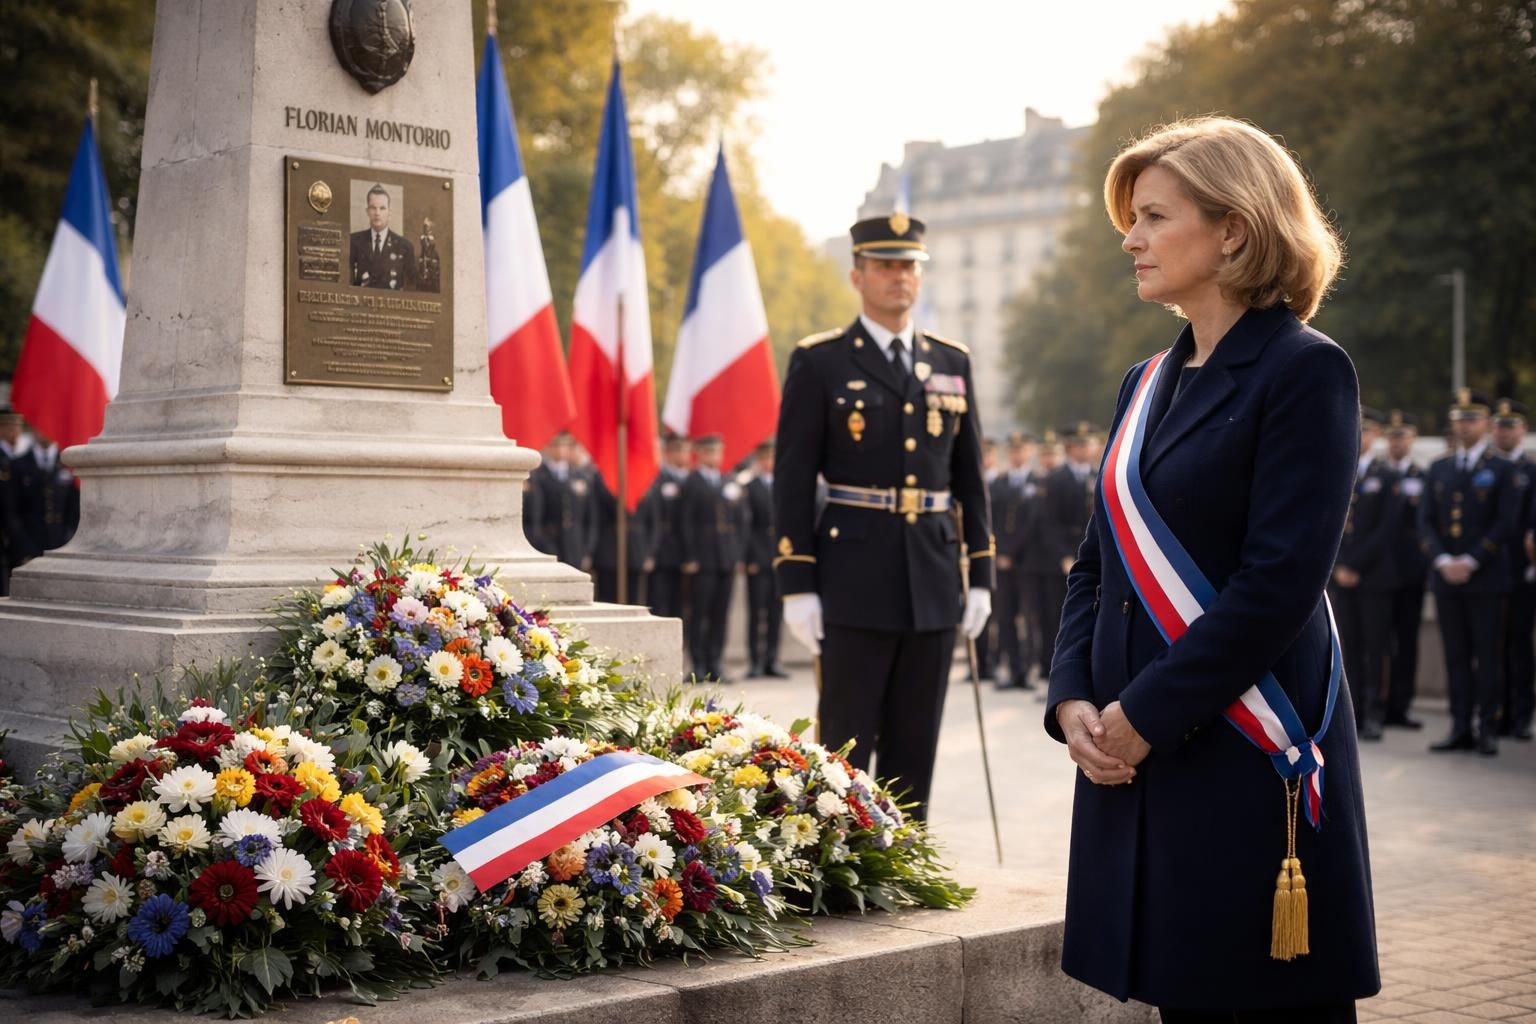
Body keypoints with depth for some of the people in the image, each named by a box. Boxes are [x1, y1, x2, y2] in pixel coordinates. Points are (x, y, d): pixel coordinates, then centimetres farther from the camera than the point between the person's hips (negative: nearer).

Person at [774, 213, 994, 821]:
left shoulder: (953, 364, 12)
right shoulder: (818, 363, -1)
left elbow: (970, 478, 14)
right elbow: (793, 481, -4)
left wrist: (980, 576, 8)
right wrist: (796, 586, -10)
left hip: (934, 586, 4)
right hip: (855, 587, -4)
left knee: (915, 749, 9)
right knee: (845, 746, 0)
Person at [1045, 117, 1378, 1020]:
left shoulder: (1304, 373, -9)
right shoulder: (1147, 385, 15)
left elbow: (1280, 583, -17)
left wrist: (1143, 716, -16)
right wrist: (1073, 701, 0)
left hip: (1249, 764, -7)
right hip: (1133, 760, 7)